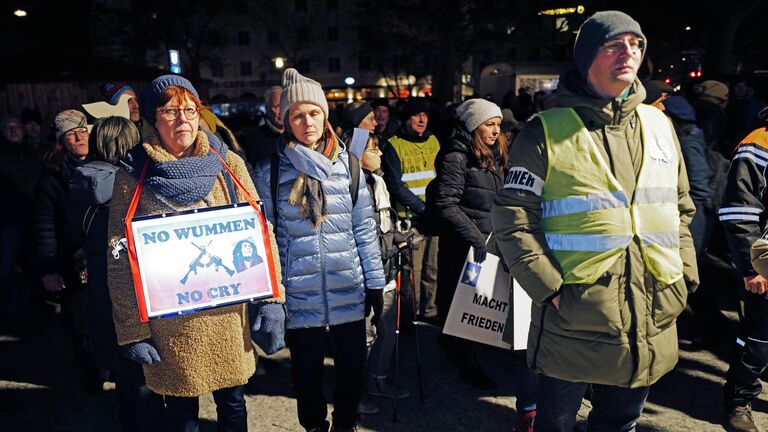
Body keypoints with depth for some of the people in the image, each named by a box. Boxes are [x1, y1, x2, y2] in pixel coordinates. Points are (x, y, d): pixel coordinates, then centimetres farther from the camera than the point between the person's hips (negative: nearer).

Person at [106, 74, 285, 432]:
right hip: (168, 322, -1)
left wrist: (271, 296, -7)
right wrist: (130, 330, -4)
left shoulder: (228, 164, -1)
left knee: (232, 403, 17)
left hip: (228, 312, 1)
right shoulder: (132, 174, -3)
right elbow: (120, 259, -3)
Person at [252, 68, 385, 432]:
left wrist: (375, 282, 2)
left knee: (353, 368, 14)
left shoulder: (347, 163, 2)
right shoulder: (270, 170, -2)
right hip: (299, 295, -1)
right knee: (307, 372, 15)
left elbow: (364, 227, 3)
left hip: (348, 291, 1)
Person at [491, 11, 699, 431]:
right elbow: (512, 218, -10)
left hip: (651, 322, 5)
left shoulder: (660, 125, 9)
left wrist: (684, 277, 9)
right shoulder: (547, 131, -7)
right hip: (573, 318, -5)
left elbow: (680, 209, 17)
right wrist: (549, 288, -16)